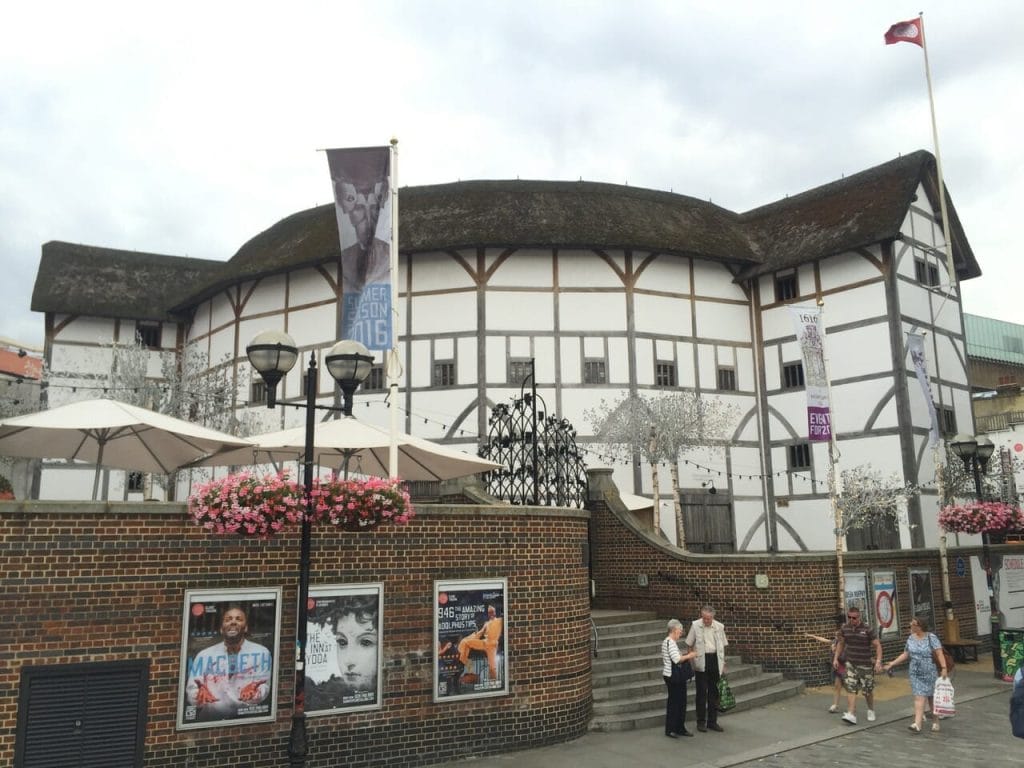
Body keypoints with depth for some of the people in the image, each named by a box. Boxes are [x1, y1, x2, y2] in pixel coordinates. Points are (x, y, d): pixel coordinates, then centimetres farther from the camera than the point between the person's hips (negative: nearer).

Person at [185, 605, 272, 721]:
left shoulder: (261, 653, 3)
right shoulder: (204, 655, 9)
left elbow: (264, 686, -1)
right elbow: (191, 691, 4)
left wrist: (254, 692, -23)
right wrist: (200, 695, -18)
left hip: (247, 716, -1)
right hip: (211, 718, 2)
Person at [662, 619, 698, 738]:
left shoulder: (672, 642, 15)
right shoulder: (669, 642, -17)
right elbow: (677, 659, -23)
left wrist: (686, 654, 7)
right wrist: (689, 656, -10)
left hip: (676, 676, 10)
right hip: (672, 676, -10)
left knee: (681, 701, 13)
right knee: (674, 702, -1)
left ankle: (680, 728, 22)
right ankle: (670, 730, 10)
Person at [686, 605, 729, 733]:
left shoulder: (719, 627, 3)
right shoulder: (695, 625, -4)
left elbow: (722, 646, 10)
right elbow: (689, 644, 3)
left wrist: (723, 664, 8)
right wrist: (692, 657, -5)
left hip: (715, 661, 3)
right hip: (701, 662, -2)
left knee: (714, 692, 8)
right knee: (702, 692, 2)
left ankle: (712, 721, 18)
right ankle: (701, 722, 11)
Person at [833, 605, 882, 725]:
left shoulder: (867, 630, -12)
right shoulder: (844, 629, 0)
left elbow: (877, 645, -9)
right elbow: (841, 644, 15)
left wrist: (878, 661, -20)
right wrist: (836, 658, 11)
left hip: (866, 664, -3)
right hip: (851, 664, 3)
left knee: (868, 690, 10)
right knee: (850, 689, -8)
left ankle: (871, 710, 35)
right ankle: (851, 715, -12)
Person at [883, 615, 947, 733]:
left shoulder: (931, 638, -8)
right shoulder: (911, 638, 6)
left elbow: (939, 654, -17)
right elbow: (905, 654, 12)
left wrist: (943, 668, -29)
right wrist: (892, 663, 8)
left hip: (930, 673, -3)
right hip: (915, 673, 3)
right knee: (919, 697, -5)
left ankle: (935, 722, 28)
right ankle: (917, 724, -11)